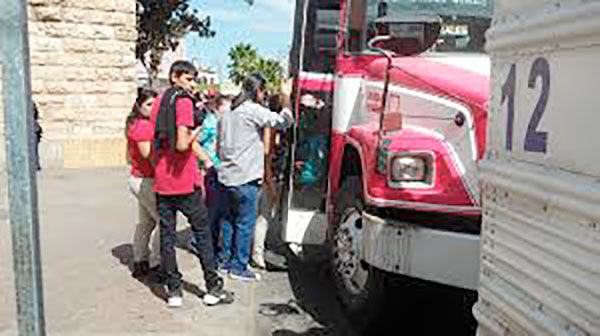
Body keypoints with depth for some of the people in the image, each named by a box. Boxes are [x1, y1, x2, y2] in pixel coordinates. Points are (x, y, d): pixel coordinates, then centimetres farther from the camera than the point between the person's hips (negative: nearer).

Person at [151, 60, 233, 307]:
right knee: (202, 232, 7)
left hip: (161, 181, 6)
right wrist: (196, 131, -3)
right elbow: (182, 144, -21)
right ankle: (213, 288, 14)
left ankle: (174, 291, 13)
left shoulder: (159, 103, 12)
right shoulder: (183, 101, -11)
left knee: (166, 235, 8)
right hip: (184, 182, -6)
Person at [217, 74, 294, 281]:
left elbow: (220, 146, 21)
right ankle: (239, 267, 6)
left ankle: (225, 260, 24)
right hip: (245, 178, -9)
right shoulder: (253, 111, -10)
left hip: (227, 176, 9)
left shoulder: (228, 114, 16)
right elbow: (284, 121, -16)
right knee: (245, 223, 0)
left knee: (229, 219, 17)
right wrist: (286, 100, -1)